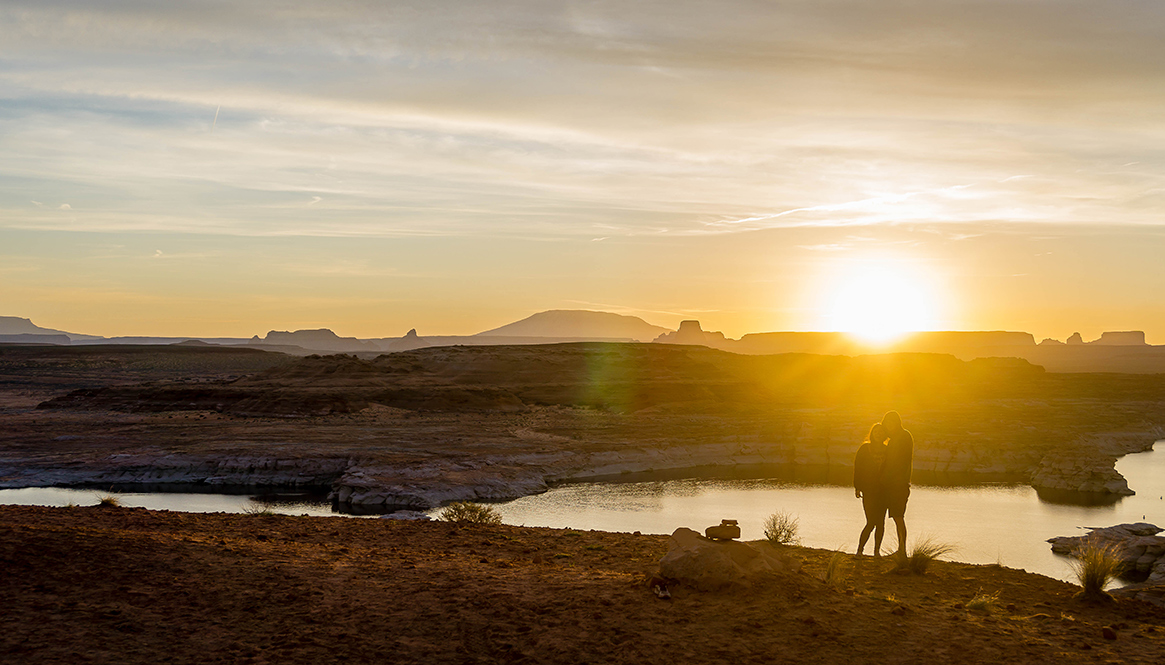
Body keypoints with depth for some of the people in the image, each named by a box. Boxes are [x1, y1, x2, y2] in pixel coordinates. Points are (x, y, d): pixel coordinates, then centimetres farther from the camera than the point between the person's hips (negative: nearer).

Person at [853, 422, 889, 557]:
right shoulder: (864, 449, 1)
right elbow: (857, 468, 0)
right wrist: (857, 487, -7)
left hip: (883, 490, 4)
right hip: (868, 490, -3)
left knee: (880, 522, 2)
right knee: (871, 522, -10)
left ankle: (877, 550, 12)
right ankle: (860, 549, 1)